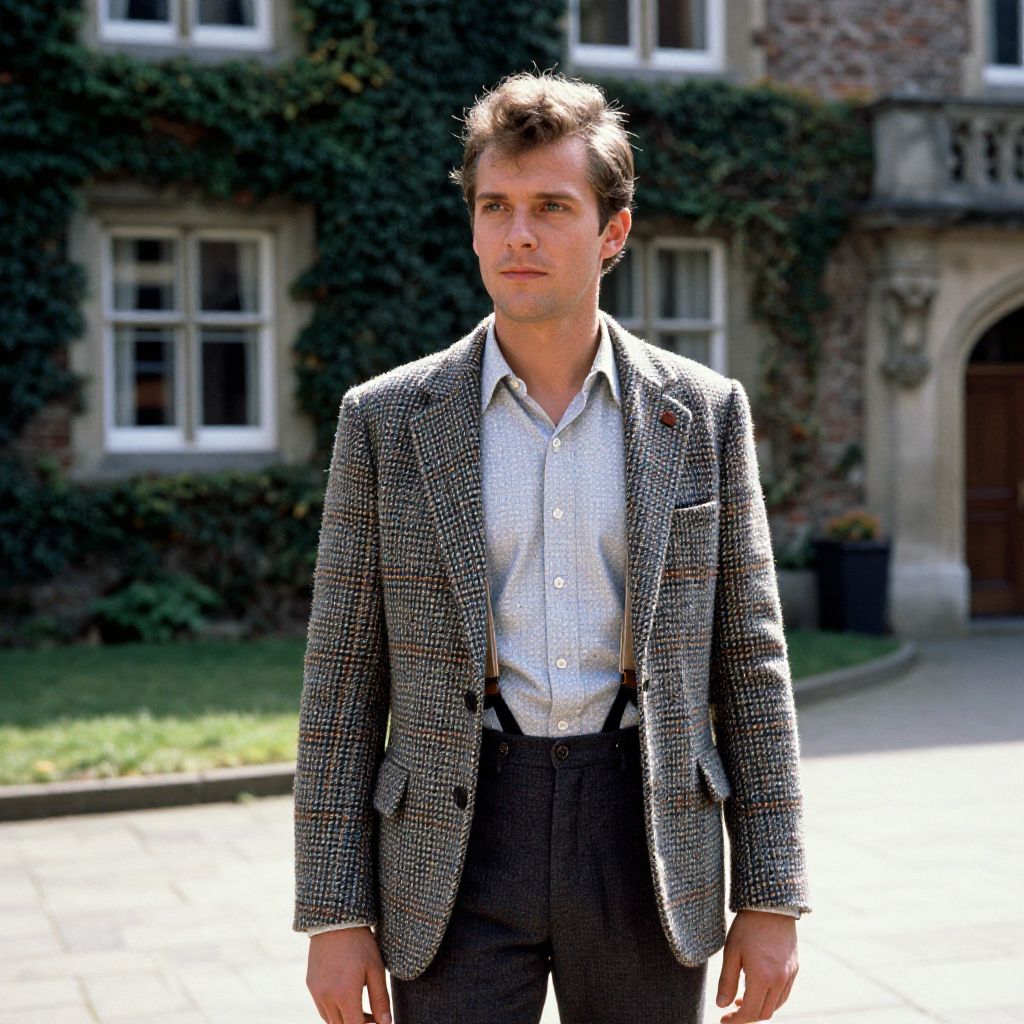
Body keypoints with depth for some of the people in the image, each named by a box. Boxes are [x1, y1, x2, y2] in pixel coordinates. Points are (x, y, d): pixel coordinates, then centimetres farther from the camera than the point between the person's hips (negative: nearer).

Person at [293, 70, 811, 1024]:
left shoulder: (703, 413, 2)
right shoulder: (386, 420, 0)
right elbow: (342, 683, 2)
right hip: (457, 842, -1)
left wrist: (771, 899, 0)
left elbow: (750, 664, 4)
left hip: (648, 839, 1)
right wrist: (333, 914, -2)